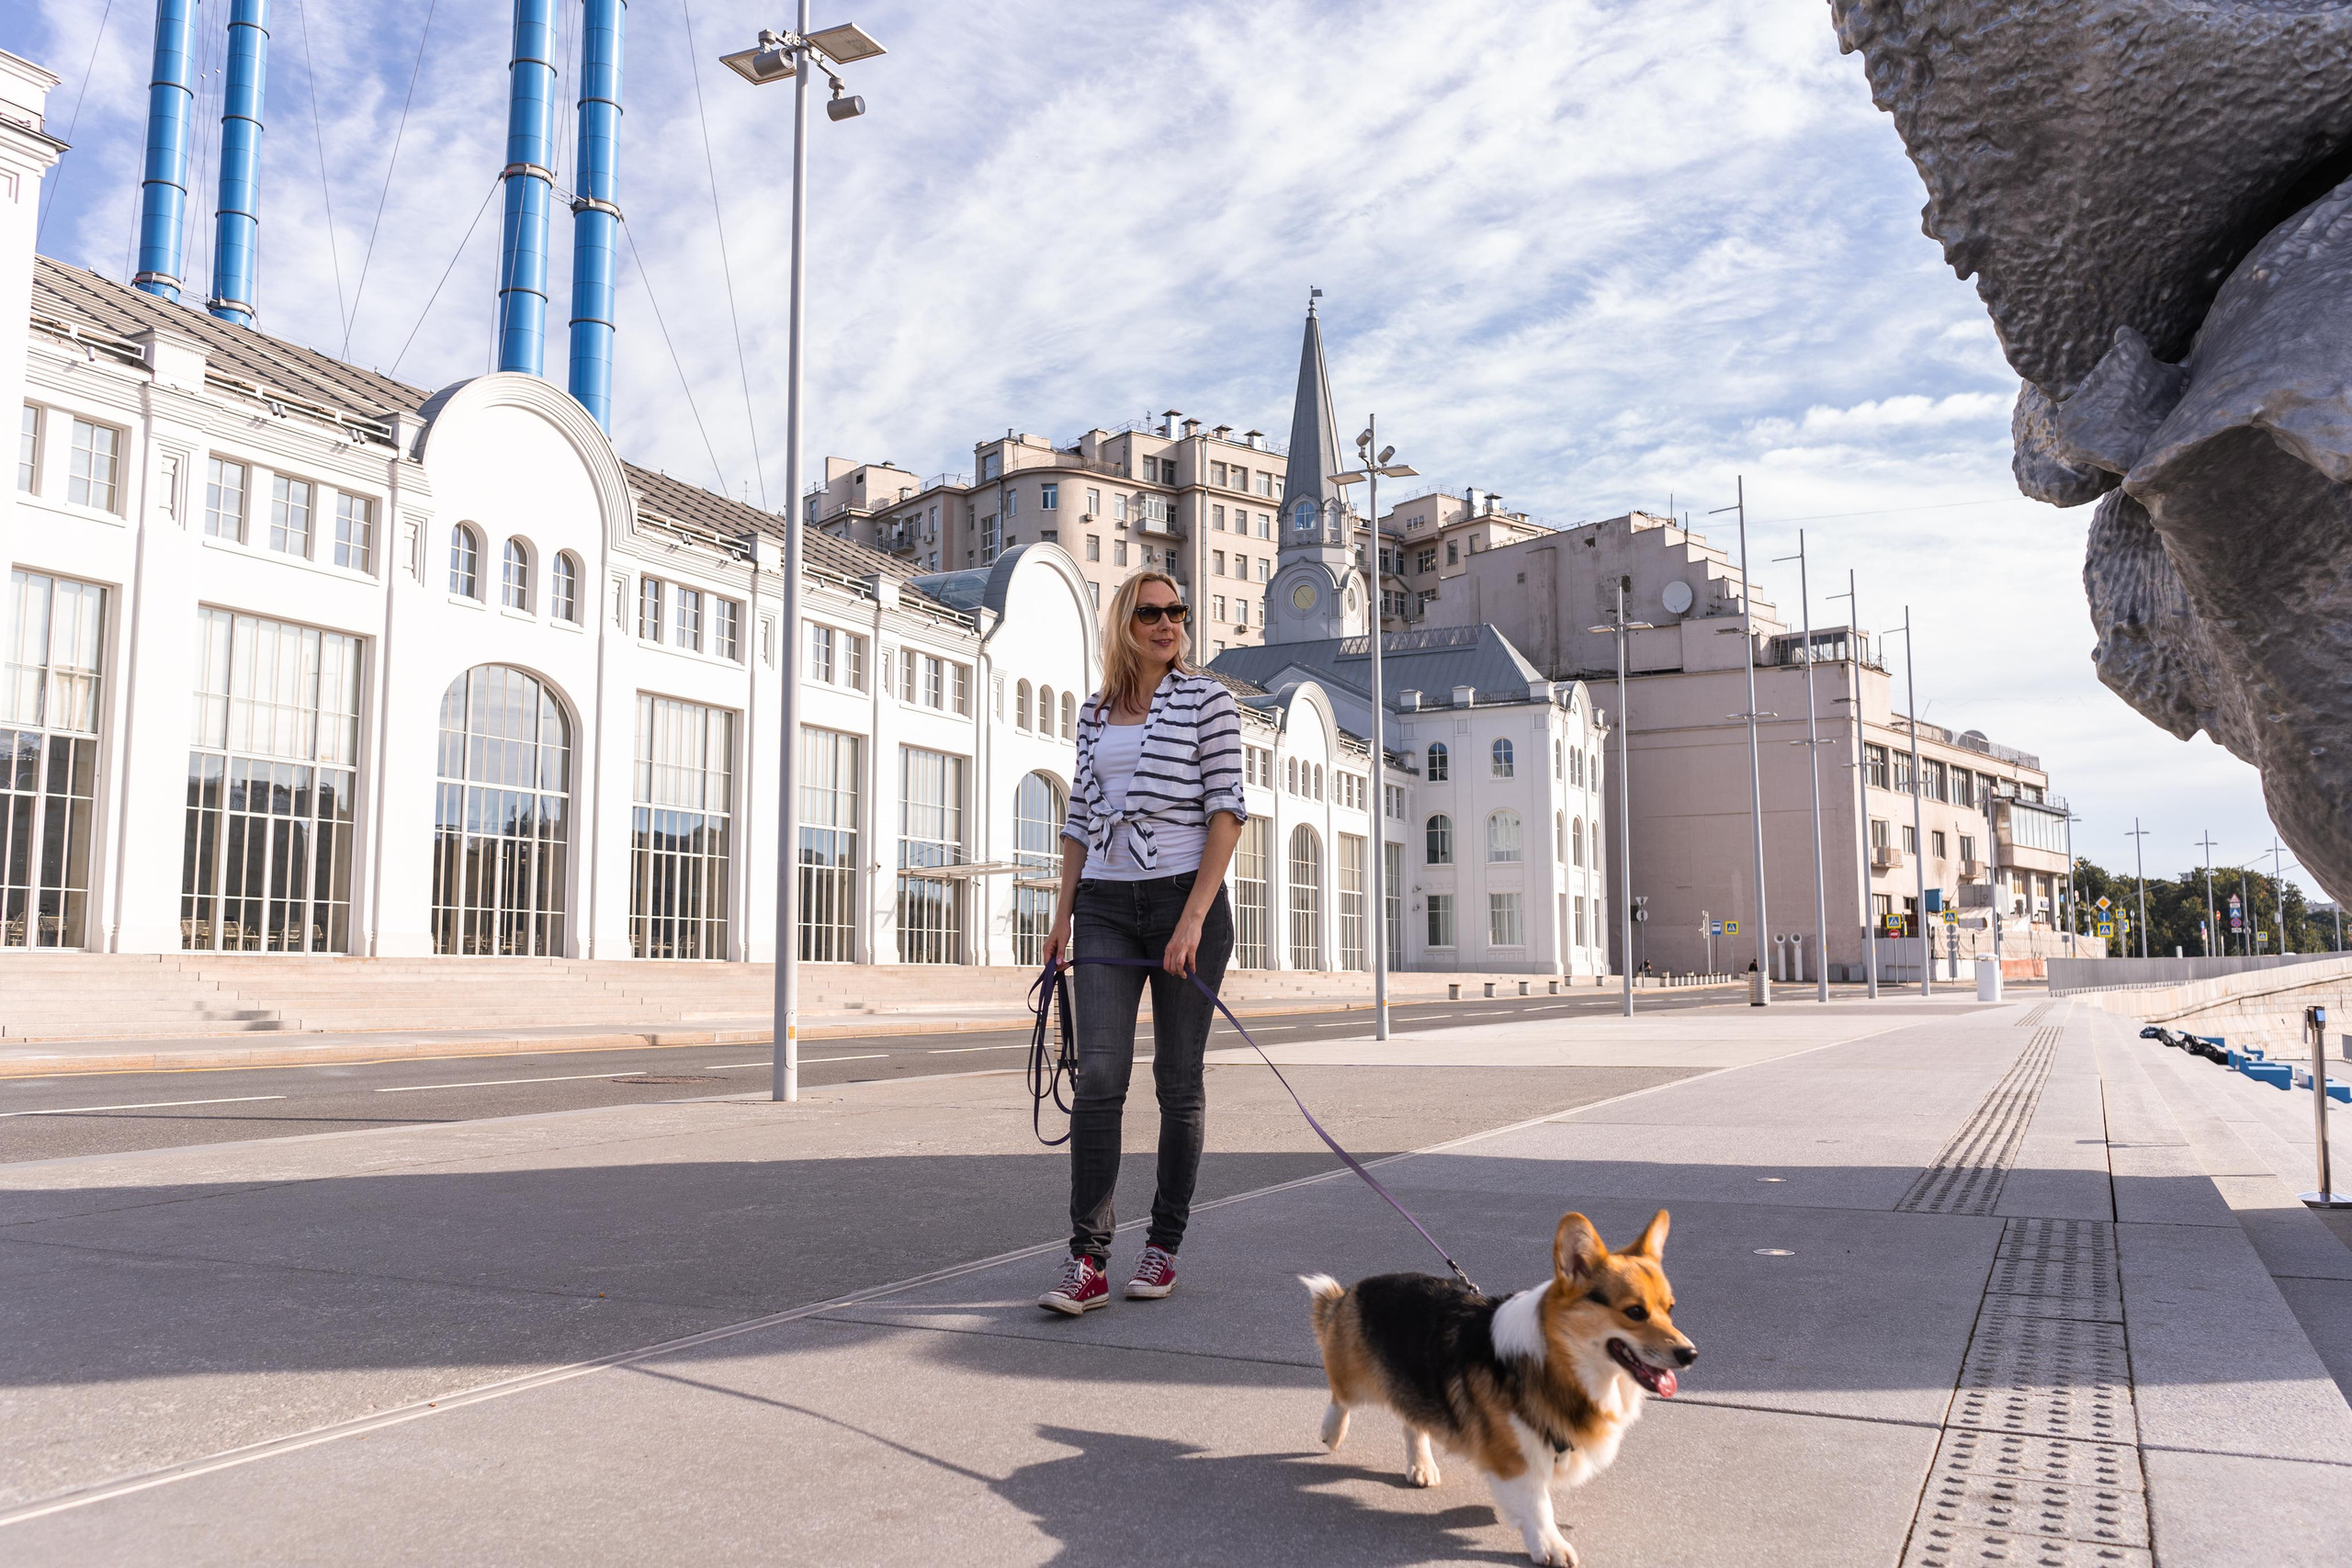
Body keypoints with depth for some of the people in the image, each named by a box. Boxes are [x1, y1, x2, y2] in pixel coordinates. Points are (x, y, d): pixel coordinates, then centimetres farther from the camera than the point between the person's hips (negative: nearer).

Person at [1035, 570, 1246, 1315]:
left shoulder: (1207, 700, 1)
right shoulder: (1094, 714, 14)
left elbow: (1227, 810, -6)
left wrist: (1194, 918, -14)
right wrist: (1063, 913, 11)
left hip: (1187, 896, -3)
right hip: (1106, 905, 3)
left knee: (1178, 1080, 3)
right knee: (1099, 1076, -8)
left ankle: (1164, 1247, 16)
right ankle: (1088, 1262, -7)